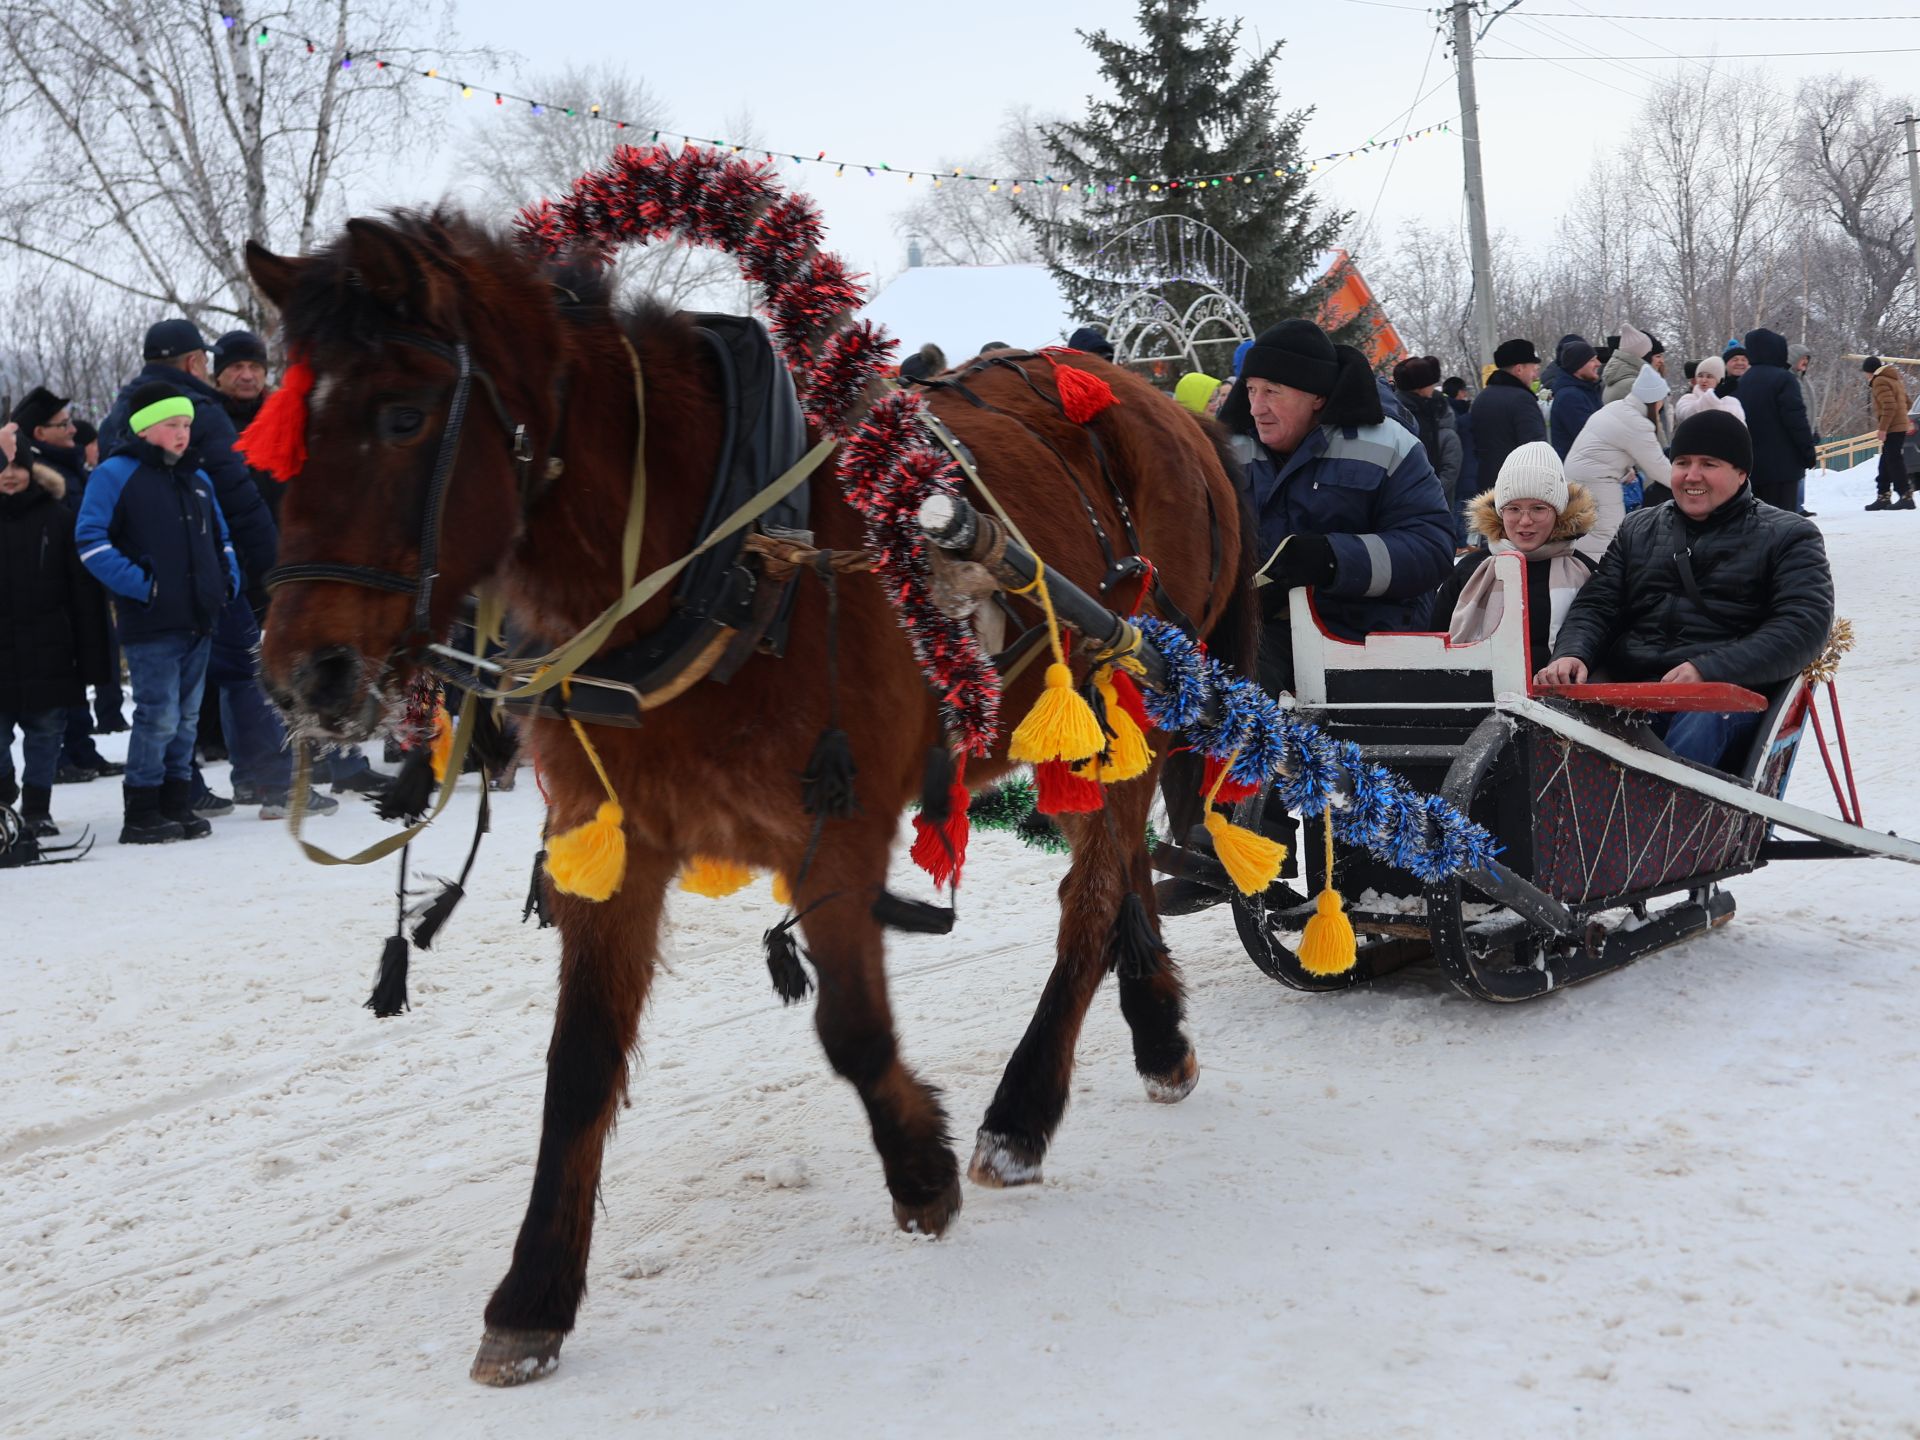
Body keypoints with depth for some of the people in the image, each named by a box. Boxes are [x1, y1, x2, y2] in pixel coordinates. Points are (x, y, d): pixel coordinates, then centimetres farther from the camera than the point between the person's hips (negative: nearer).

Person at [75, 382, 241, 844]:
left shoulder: (197, 478, 16)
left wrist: (228, 580, 10)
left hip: (199, 621, 7)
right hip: (152, 624, -7)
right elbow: (90, 539, -11)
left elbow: (220, 537, 27)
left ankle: (177, 805, 18)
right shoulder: (116, 474, -6)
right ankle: (143, 814, -1)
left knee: (186, 718, 11)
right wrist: (138, 585, -16)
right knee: (159, 717, -9)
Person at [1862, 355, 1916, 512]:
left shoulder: (1879, 381, -12)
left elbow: (1889, 406, -22)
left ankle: (1906, 497, -12)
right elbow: (1907, 401, 23)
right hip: (1900, 426, 10)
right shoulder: (1894, 379, 18)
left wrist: (1883, 428, -20)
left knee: (1894, 463, -10)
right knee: (1886, 464, 12)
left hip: (1892, 429, -10)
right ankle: (1884, 496, 15)